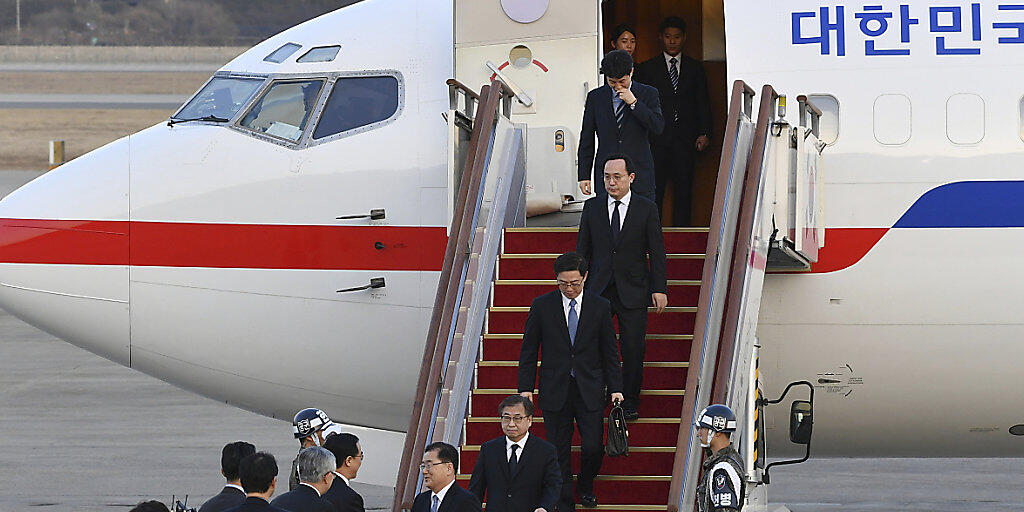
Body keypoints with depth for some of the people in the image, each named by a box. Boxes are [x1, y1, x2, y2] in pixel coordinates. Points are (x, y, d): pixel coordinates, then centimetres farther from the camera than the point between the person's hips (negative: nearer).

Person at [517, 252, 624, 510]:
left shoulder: (600, 306, 1)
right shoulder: (542, 306, -1)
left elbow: (609, 351, 6)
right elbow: (528, 351, 4)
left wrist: (616, 388, 1)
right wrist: (526, 387, -2)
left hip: (589, 390, 0)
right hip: (555, 390, 0)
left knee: (593, 447, -2)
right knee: (559, 451, 3)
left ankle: (586, 486, 28)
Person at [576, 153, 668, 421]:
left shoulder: (647, 209, 0)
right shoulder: (592, 207, 6)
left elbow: (657, 252, 1)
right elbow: (583, 249, 10)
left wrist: (659, 289, -4)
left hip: (633, 291, -1)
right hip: (598, 289, 2)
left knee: (633, 350, 0)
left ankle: (629, 403, 11)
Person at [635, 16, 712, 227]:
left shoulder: (695, 69, 14)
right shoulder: (648, 68, 10)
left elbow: (703, 104, 12)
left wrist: (704, 133, -1)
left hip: (685, 138, 1)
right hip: (657, 139, -1)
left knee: (684, 190, 1)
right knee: (654, 190, -5)